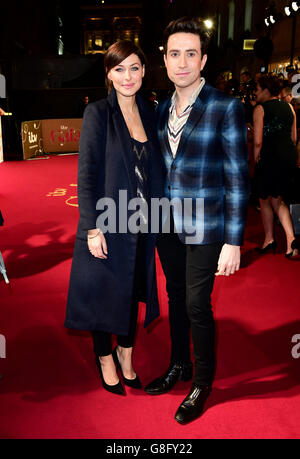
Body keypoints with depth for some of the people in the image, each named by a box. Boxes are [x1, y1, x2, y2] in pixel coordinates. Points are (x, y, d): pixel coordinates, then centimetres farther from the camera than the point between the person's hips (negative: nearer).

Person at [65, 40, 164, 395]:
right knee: (104, 294, 11)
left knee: (134, 291, 17)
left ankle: (125, 353, 39)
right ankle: (105, 359, 33)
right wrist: (93, 229, -17)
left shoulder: (149, 113, 7)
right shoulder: (97, 113, -9)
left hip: (141, 225, 5)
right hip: (107, 226, -5)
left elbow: (154, 171, 10)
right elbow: (86, 175, -13)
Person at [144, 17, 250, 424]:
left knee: (197, 306, 3)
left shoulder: (226, 108, -11)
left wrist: (233, 242, -15)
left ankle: (203, 383, 26)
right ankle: (180, 366, 39)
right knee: (176, 297, 17)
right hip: (168, 224, 6)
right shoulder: (162, 109, 7)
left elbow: (238, 178, -12)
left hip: (205, 228, -5)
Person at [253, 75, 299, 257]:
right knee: (278, 199, 14)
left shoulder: (260, 109, -7)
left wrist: (256, 159, -1)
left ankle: (269, 239, 18)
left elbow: (258, 141, -14)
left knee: (265, 199, 12)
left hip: (269, 156, -6)